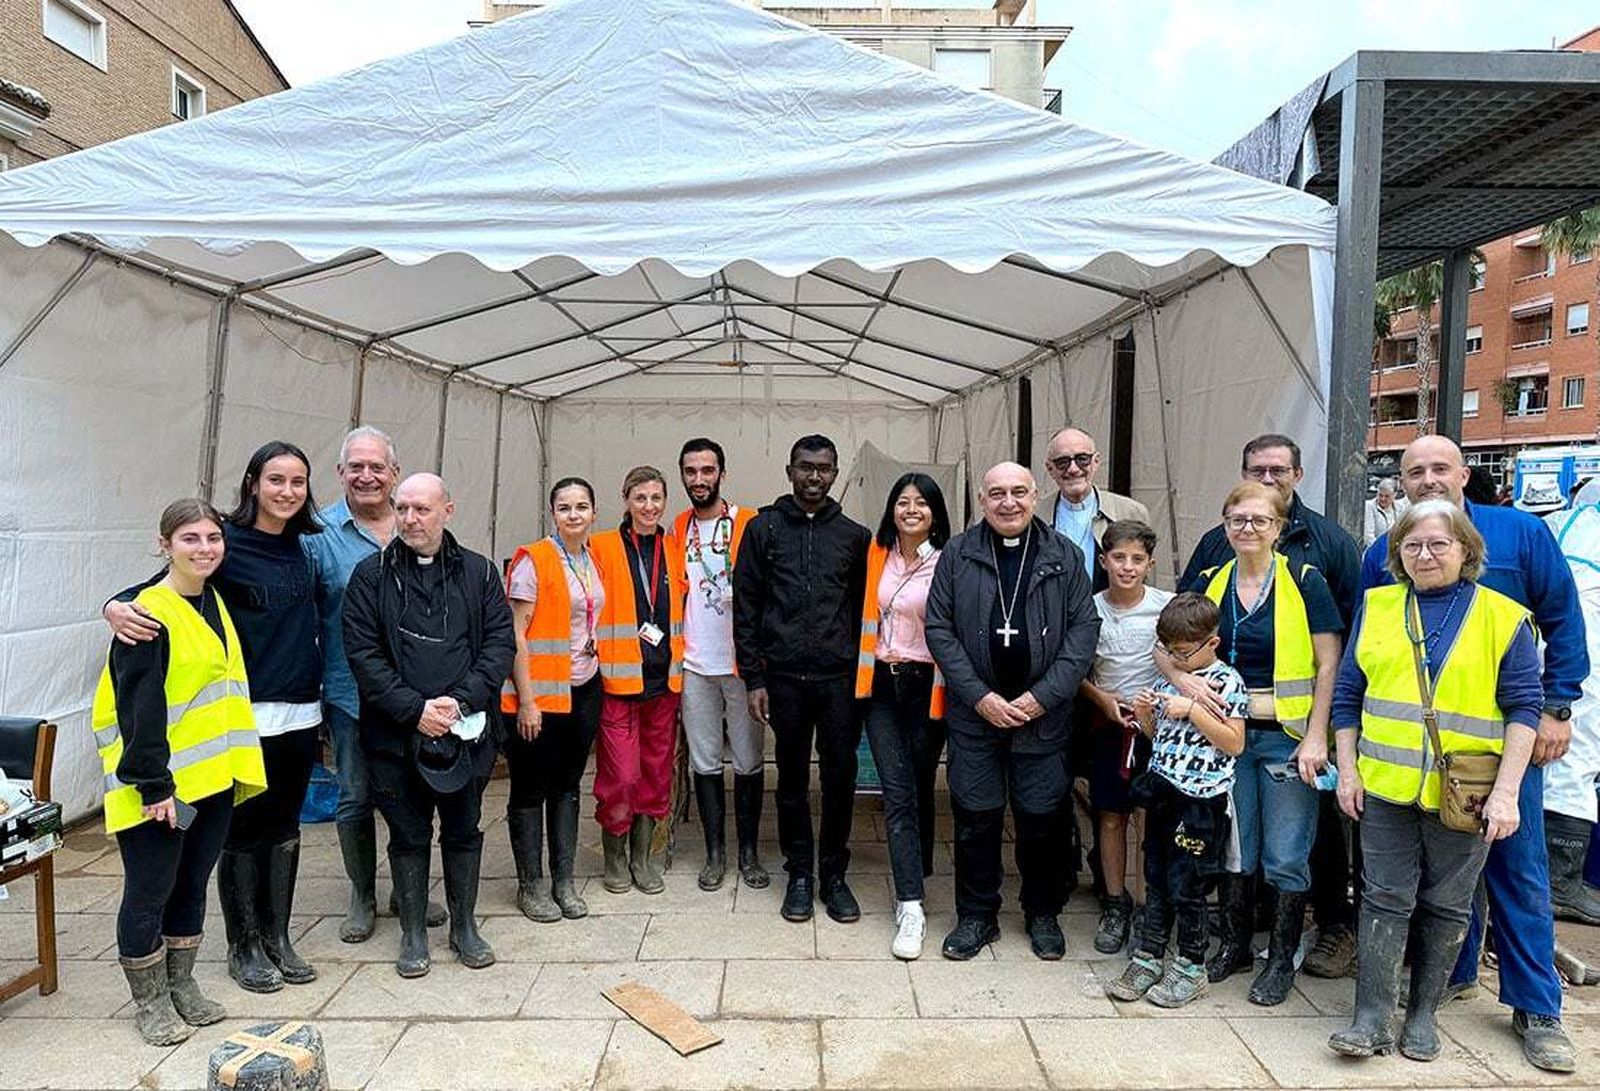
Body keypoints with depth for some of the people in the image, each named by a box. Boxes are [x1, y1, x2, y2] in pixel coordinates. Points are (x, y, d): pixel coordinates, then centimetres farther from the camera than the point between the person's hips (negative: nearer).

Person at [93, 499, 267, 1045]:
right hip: (159, 784, -7)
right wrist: (154, 784, -20)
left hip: (214, 776, 7)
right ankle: (150, 1003, 22)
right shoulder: (148, 615, -15)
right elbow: (138, 708, -18)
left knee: (192, 885, 17)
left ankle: (182, 987, 31)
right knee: (150, 892, 6)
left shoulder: (213, 601, 10)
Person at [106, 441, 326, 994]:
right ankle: (243, 947, 22)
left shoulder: (302, 545, 7)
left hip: (301, 713, 6)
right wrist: (117, 607, -32)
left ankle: (277, 938, 28)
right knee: (245, 831, 5)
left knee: (284, 827, 14)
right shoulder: (227, 544, -10)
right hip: (248, 715, -5)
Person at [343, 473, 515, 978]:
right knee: (408, 835, 11)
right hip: (396, 733, -1)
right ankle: (413, 932, 27)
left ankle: (464, 926, 29)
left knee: (464, 831, 13)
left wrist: (461, 700, -14)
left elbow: (501, 643, -1)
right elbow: (363, 653, -7)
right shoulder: (372, 575, -1)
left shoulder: (479, 572, 3)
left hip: (466, 730, 1)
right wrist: (415, 709, -15)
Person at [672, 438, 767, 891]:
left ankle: (749, 851, 21)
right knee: (704, 762, 10)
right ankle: (715, 852, 23)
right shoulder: (679, 528, 9)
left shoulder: (749, 524, -4)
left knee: (749, 762, 6)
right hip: (695, 664, 4)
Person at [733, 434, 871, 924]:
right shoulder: (764, 528, 4)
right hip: (785, 676, 0)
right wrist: (753, 679, -2)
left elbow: (863, 608, 9)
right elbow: (745, 606, 2)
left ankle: (834, 874, 21)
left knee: (840, 778, 4)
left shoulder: (854, 535, 8)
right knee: (792, 779, 10)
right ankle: (799, 874, 25)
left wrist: (862, 672, 4)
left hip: (840, 677, 1)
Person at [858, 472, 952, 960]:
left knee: (919, 789, 10)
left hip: (926, 686, -3)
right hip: (882, 684, 3)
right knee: (897, 793, -2)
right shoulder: (878, 554, 6)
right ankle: (911, 906, 0)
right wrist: (879, 654, 10)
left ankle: (912, 880, 28)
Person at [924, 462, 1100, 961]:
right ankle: (977, 915, 25)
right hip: (974, 714, 0)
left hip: (1044, 715, 0)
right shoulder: (957, 554, 1)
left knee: (1042, 817, 9)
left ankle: (1043, 914, 31)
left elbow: (1084, 629, -1)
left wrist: (1043, 696, -10)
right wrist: (980, 697, -10)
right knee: (975, 817, 7)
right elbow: (939, 629, -2)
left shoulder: (1064, 556, 2)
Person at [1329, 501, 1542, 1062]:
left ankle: (1422, 1014, 25)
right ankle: (1372, 1019, 8)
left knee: (1446, 906, 10)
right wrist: (1348, 770, 2)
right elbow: (1348, 693, 8)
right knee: (1385, 899, 2)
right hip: (1385, 786, 1)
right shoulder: (1376, 607, 5)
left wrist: (1505, 792, -9)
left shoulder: (1503, 616, 0)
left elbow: (1523, 707, -2)